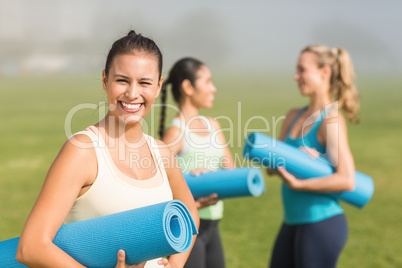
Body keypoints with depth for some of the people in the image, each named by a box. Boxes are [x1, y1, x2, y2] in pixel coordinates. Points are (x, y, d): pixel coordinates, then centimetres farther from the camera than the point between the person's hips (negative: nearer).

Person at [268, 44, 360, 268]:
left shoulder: (331, 120, -13)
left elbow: (347, 180, -21)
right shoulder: (294, 116, 9)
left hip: (322, 223, -8)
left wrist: (297, 184, -19)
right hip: (293, 222, 8)